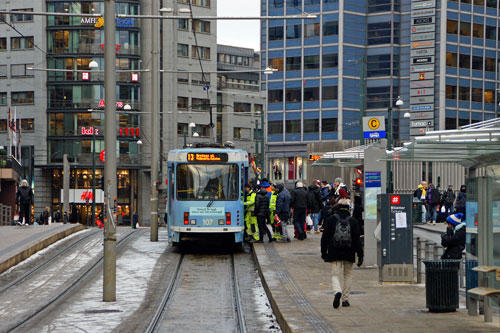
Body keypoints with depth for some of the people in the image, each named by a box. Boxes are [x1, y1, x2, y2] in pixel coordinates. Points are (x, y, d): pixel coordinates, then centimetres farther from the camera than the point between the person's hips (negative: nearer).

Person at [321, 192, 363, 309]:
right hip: (349, 254, 1)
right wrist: (360, 255, 2)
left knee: (335, 274, 3)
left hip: (335, 253, -1)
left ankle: (337, 291, -27)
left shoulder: (331, 220, -3)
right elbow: (357, 239, -1)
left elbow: (325, 237, 0)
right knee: (348, 275, 15)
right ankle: (345, 299, 15)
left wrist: (324, 252, 11)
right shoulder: (353, 221, -2)